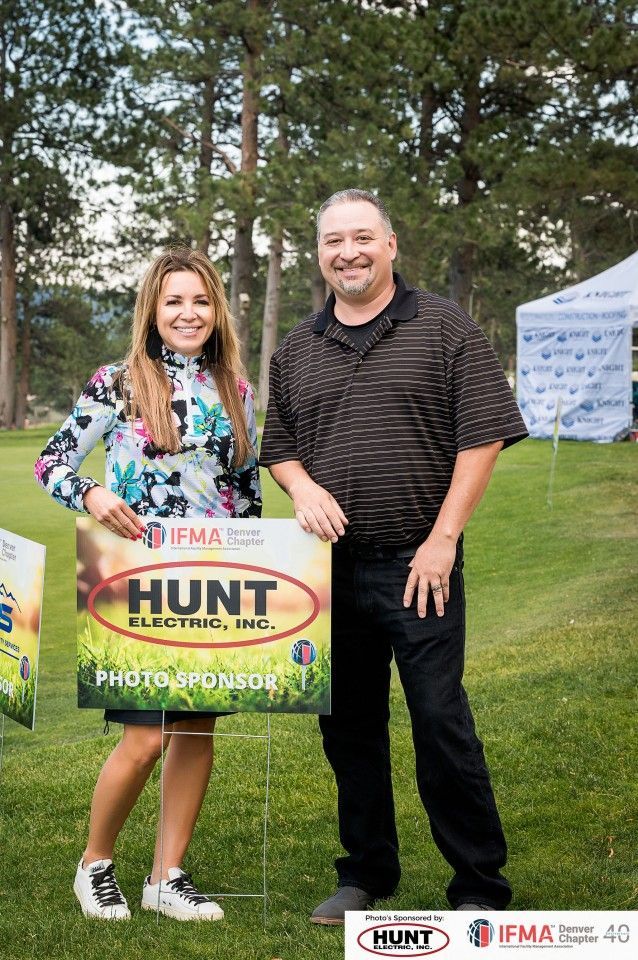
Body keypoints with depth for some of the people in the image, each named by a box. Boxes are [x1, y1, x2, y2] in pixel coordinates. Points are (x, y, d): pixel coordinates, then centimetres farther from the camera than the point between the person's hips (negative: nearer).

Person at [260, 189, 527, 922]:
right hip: (331, 567, 5)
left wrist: (442, 539, -12)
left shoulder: (443, 328, -1)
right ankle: (366, 872, 27)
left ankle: (479, 885, 9)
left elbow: (482, 436, -6)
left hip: (417, 566, -5)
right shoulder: (295, 350, 13)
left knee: (441, 725, -4)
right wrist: (302, 486, -4)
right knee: (348, 726, 12)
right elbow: (278, 445, 19)